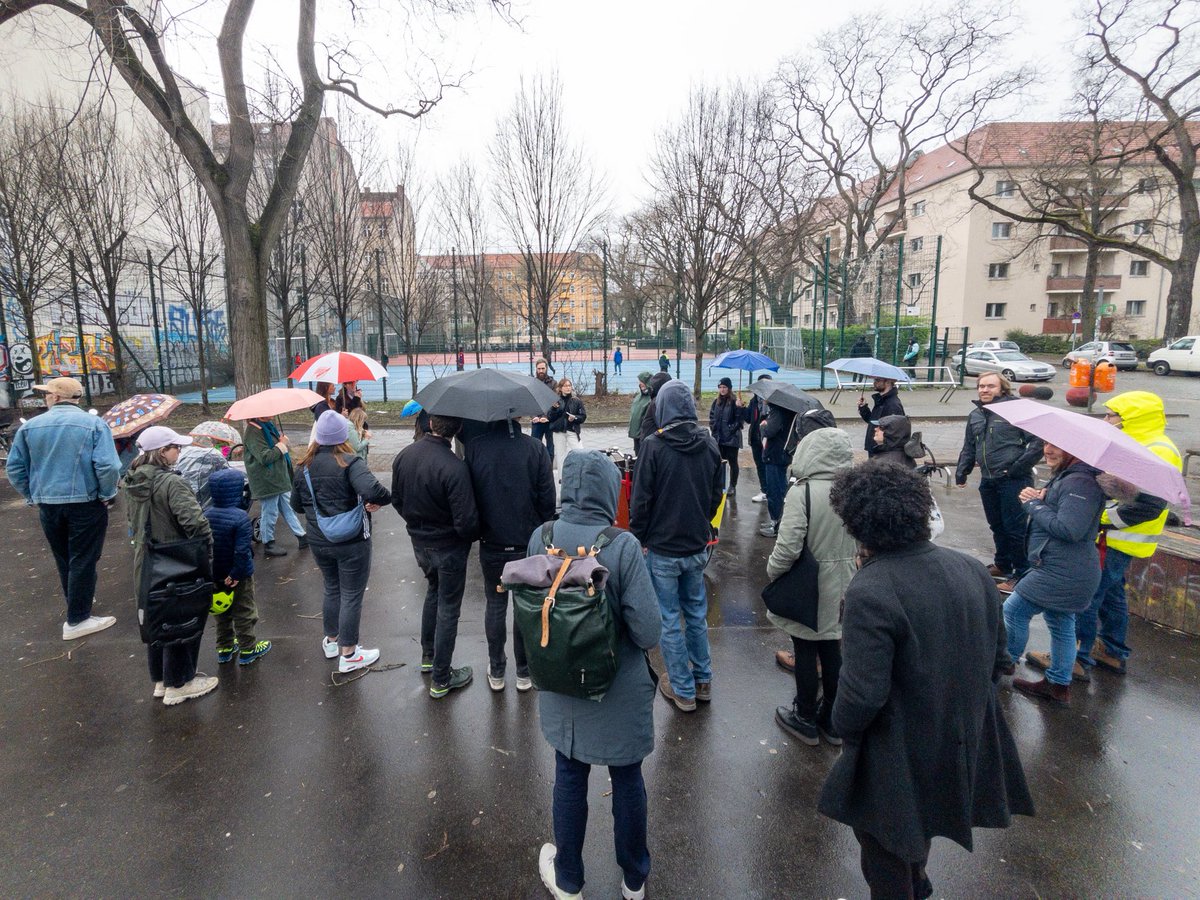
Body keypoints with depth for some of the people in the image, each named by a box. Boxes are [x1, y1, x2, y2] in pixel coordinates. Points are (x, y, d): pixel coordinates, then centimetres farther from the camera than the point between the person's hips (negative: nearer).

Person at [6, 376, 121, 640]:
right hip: (85, 503, -4)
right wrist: (107, 495, -6)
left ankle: (77, 603, 38)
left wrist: (32, 496, 16)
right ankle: (77, 620, 6)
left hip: (47, 505, 4)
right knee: (83, 560, 3)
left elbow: (14, 467, 5)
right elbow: (107, 465, -21)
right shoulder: (94, 424, -11)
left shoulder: (30, 426, 1)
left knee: (63, 559, 21)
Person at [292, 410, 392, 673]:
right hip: (352, 543, -6)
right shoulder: (349, 463, -19)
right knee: (351, 595, 6)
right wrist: (385, 499, -16)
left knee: (331, 589, 24)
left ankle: (331, 641, 39)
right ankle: (348, 654, 15)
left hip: (319, 542, 6)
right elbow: (371, 491, -36)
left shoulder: (303, 466, 1)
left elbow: (297, 505, 11)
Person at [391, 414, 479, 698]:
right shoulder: (454, 468, -30)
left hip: (419, 543, 7)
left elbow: (397, 500, 6)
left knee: (434, 590, 30)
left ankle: (428, 656, 43)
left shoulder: (403, 456, -8)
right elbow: (466, 522, -27)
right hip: (449, 548, -6)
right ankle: (441, 680, 21)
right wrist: (473, 536, -5)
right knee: (448, 610, 9)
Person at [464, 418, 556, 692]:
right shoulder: (535, 448, -14)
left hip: (491, 544, 1)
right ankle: (524, 672, 26)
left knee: (495, 605, 16)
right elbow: (547, 499, -10)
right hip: (529, 544, -1)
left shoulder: (474, 447, -12)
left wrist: (477, 530, 12)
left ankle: (496, 671, 28)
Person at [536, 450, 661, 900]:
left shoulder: (541, 538, -14)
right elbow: (648, 632, -22)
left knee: (569, 778, 22)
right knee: (627, 780, 20)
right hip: (619, 692, -2)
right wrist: (620, 629, -2)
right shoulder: (622, 546, -25)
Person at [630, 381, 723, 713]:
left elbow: (640, 499, -14)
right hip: (698, 546, 5)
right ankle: (703, 680, 32)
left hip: (663, 549, -5)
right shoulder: (709, 444, -2)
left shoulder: (654, 445, -17)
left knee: (670, 620, 8)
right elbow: (717, 493, 7)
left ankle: (683, 690, 19)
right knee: (697, 613, 20)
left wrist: (639, 537, -1)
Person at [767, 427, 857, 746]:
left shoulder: (802, 493, -23)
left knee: (805, 651, 11)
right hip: (840, 588, 5)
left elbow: (788, 546, -24)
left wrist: (772, 572, -7)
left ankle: (806, 719, 27)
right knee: (831, 649, 18)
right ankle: (832, 720, 32)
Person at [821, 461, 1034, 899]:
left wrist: (844, 729, -8)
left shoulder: (869, 592, -31)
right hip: (966, 744, 8)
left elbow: (863, 693, -28)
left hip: (898, 760, -7)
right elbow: (999, 659, 3)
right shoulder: (971, 569, -8)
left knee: (886, 863, 19)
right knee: (916, 833, 35)